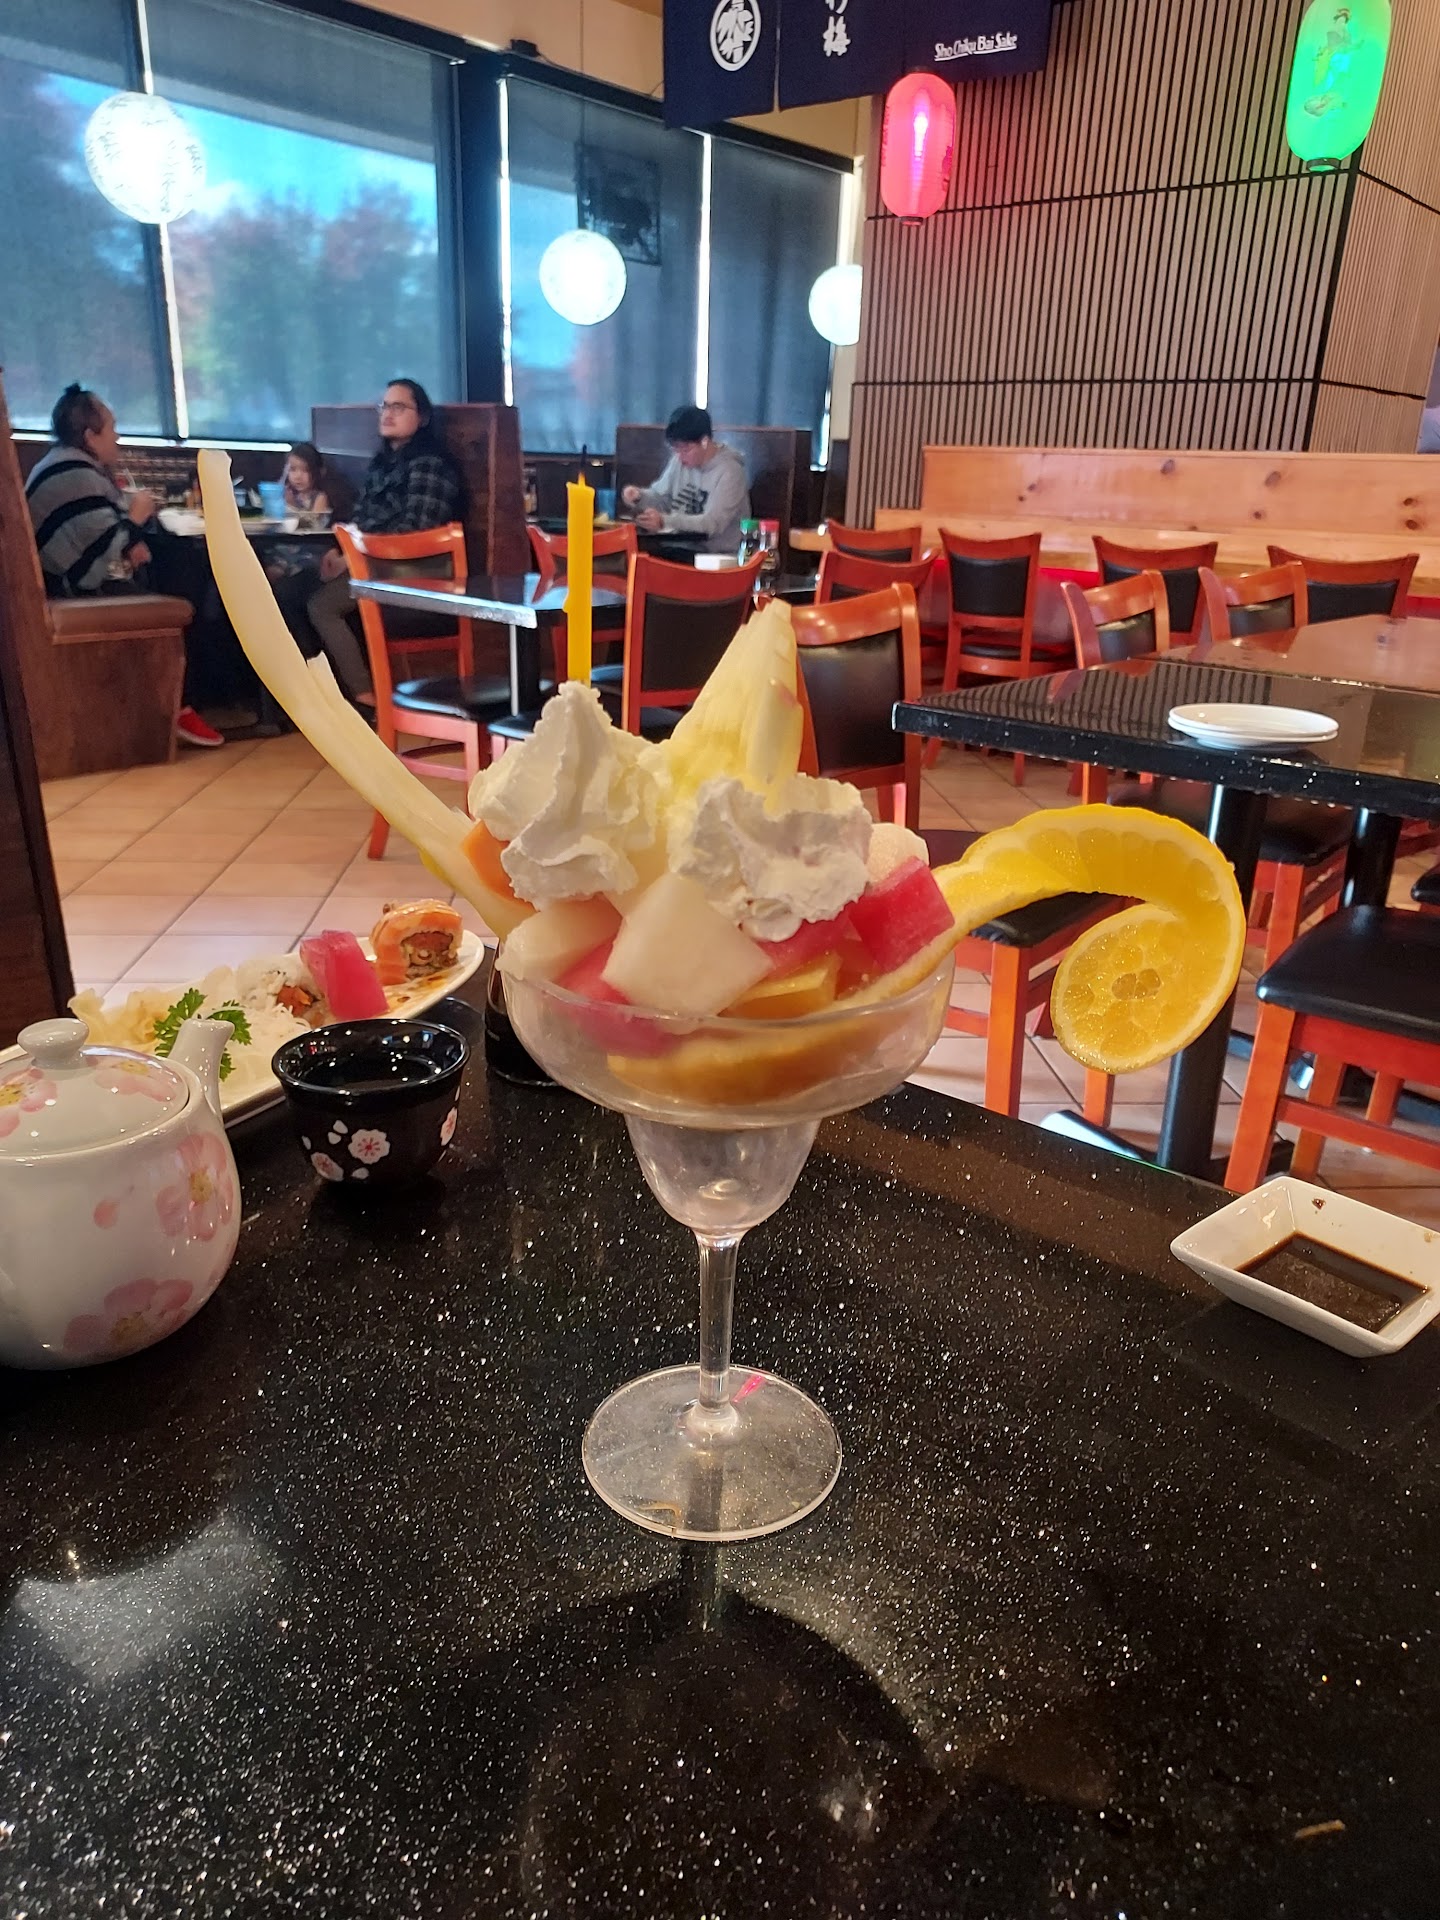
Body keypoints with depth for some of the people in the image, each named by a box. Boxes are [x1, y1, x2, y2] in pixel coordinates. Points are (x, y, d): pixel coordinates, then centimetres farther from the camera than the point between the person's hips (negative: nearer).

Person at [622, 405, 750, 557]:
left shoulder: (729, 471, -14)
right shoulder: (680, 459, 6)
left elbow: (713, 523, -23)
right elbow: (661, 497, 17)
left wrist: (664, 522, -33)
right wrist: (639, 496, -6)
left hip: (719, 557, -6)